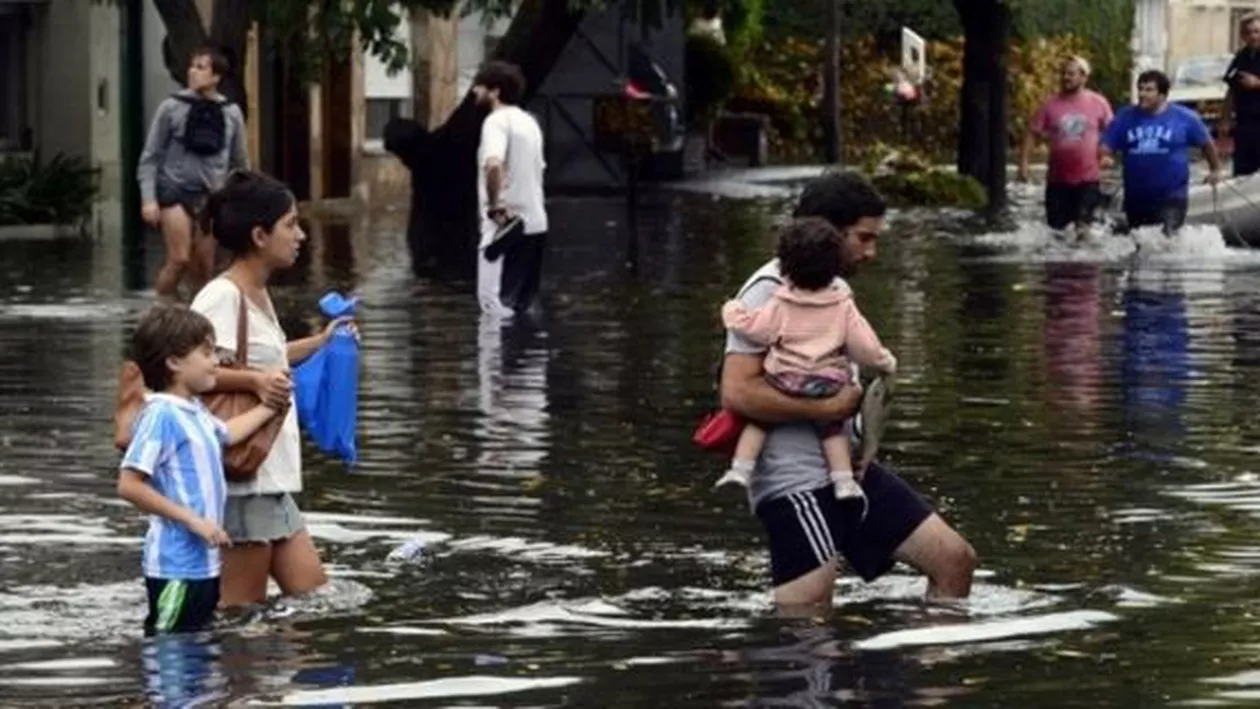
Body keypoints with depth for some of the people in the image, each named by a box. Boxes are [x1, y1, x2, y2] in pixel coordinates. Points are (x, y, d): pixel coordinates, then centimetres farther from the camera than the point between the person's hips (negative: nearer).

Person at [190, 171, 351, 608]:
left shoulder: (258, 295, 15)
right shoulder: (221, 297, -14)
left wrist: (319, 343, 31)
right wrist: (254, 381, -31)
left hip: (273, 481, 10)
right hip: (239, 478, -10)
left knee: (313, 597, 11)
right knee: (242, 611, -5)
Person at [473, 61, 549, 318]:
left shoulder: (497, 121, -13)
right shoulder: (528, 122, 16)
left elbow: (493, 164, -32)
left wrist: (493, 203, -22)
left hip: (505, 225, -9)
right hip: (533, 223, 9)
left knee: (495, 301, -7)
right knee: (522, 304, 13)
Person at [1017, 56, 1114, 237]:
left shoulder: (1098, 104, -3)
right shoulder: (1051, 105, -1)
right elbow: (1032, 133, 0)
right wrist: (1024, 162, -9)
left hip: (1088, 177, -1)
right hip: (1058, 178, 2)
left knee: (1083, 223, 0)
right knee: (1056, 225, 9)